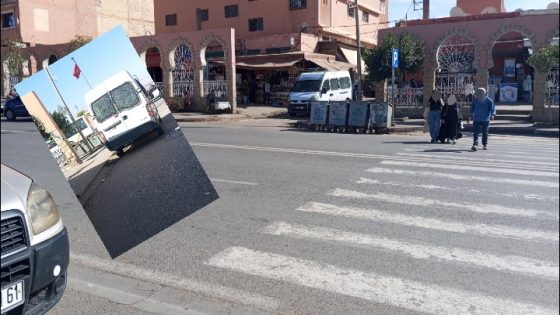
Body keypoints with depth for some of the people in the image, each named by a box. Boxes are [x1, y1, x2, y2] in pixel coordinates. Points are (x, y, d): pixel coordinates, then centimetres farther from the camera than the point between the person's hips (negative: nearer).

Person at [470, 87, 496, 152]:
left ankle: (485, 145, 22)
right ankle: (475, 145, -19)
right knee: (475, 132, -12)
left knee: (485, 133, 8)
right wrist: (471, 116, 18)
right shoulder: (475, 100, 0)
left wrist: (492, 114, -21)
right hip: (476, 119, 0)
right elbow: (472, 108, 14)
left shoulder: (488, 100, -5)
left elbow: (493, 107, -5)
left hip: (486, 119, 0)